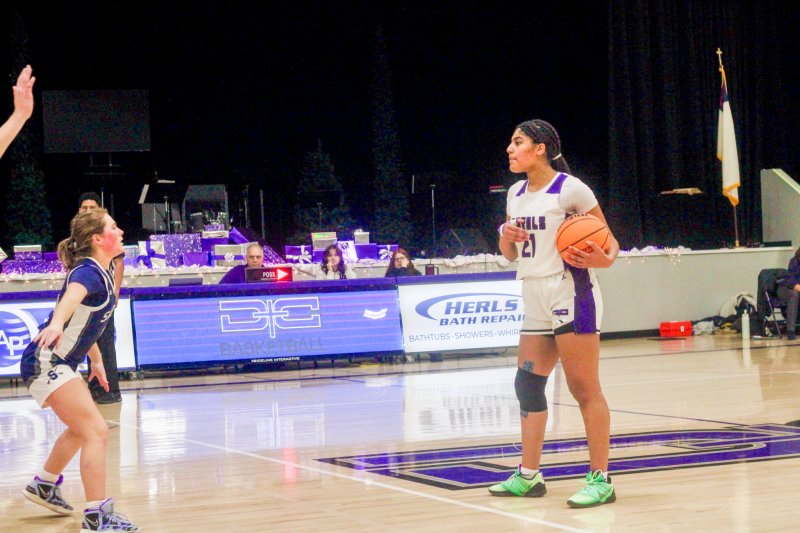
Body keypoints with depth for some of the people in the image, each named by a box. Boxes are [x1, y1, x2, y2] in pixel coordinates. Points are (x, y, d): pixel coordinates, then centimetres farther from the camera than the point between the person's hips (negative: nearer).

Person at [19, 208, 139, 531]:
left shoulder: (101, 273, 8)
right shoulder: (87, 271, -20)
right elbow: (71, 297, -44)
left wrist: (96, 360, 31)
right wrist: (56, 324, -63)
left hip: (60, 363, 11)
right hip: (45, 363, -11)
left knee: (81, 429, 29)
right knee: (96, 432, -18)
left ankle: (44, 486, 47)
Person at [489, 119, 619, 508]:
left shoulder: (569, 188, -9)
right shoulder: (516, 193, 13)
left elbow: (608, 240, -5)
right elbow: (511, 254, 19)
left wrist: (604, 259, -27)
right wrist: (506, 236, -3)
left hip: (569, 294, -8)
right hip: (535, 300, 8)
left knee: (584, 388, -7)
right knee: (527, 383, 9)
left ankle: (600, 479, -4)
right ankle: (528, 475, 18)